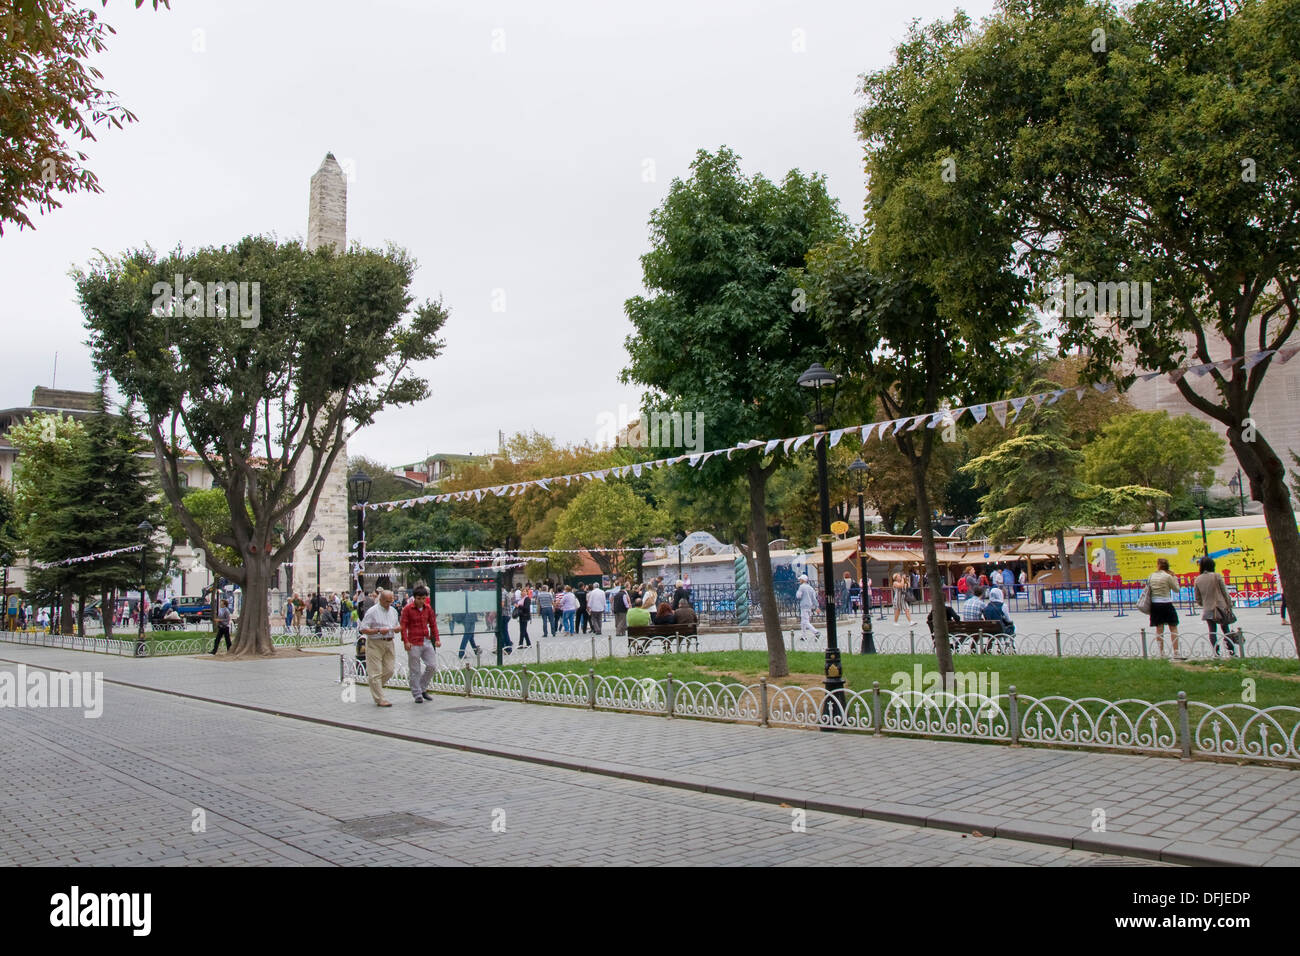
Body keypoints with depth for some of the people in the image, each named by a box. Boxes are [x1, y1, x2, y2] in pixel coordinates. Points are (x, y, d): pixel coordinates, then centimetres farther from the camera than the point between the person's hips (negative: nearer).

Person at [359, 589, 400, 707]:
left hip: (389, 643, 6)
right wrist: (378, 630, -21)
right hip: (375, 643, -6)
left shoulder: (393, 611, 13)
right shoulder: (372, 612, -8)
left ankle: (374, 686, 29)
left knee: (389, 671, 5)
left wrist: (397, 628, -3)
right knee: (376, 672, -5)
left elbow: (397, 627, 21)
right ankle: (379, 700, -2)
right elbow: (363, 629, -11)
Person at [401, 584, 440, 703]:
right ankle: (417, 695, 10)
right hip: (414, 644, -5)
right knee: (415, 671, 0)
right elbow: (403, 626, -6)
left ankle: (423, 688, 22)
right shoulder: (407, 609, -4)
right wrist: (406, 641, -16)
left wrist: (436, 639, 6)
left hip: (427, 642, 5)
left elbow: (433, 624, 15)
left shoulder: (428, 609, 10)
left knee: (432, 666, 3)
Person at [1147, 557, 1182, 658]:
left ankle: (1162, 653, 9)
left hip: (1155, 604, 4)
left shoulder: (1151, 576, 3)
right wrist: (1174, 577, 6)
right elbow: (1176, 589, 0)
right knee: (1173, 628, 5)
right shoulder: (1168, 576, -9)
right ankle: (1176, 653, 0)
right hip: (1166, 604, -4)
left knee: (1159, 629, 9)